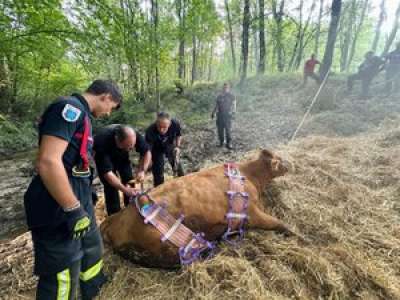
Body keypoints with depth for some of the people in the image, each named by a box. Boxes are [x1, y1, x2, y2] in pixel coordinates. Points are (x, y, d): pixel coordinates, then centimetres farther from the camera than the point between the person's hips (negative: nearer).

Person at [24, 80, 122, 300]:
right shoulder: (70, 108, -19)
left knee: (92, 250, 28)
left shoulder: (81, 114, 13)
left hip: (78, 202, 11)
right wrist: (73, 210, -24)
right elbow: (48, 162, -29)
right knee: (62, 279, 3)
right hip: (58, 212, -11)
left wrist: (86, 193, 28)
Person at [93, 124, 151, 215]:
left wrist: (142, 171, -32)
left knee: (129, 181, -2)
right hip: (103, 157, -3)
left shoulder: (135, 136, -34)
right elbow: (107, 173, -39)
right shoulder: (103, 142, -43)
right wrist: (125, 190, -46)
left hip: (122, 156, 3)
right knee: (110, 186, -13)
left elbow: (146, 152, -18)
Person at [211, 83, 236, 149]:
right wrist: (213, 113, 3)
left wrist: (233, 112, -20)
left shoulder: (232, 96, 2)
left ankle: (229, 144, 0)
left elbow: (233, 105, -4)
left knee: (228, 130, -7)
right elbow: (216, 106, 16)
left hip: (228, 115, -3)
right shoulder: (219, 96, 12)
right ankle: (221, 142, 18)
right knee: (220, 129, 5)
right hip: (220, 115, 4)